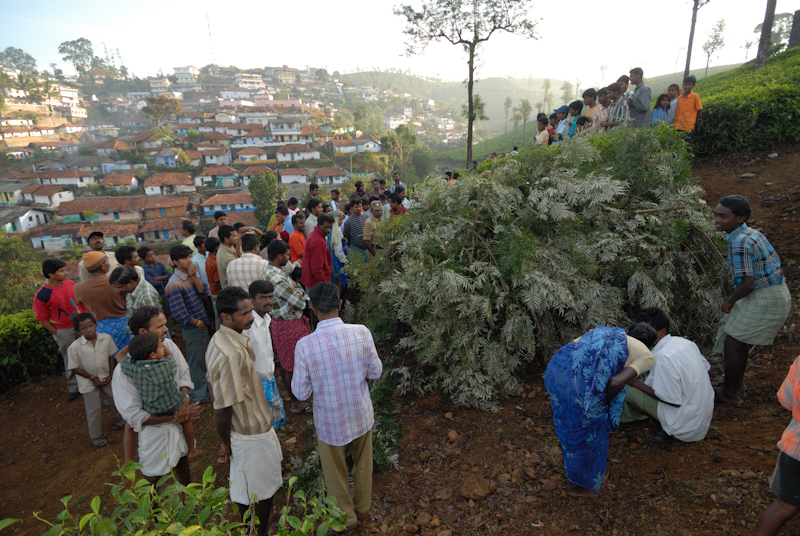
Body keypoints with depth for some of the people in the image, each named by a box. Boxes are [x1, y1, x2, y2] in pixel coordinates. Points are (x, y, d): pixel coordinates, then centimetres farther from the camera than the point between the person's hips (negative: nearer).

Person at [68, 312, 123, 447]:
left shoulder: (106, 338, -15)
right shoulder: (75, 347, -21)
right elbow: (74, 368, -13)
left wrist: (111, 374, -5)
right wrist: (92, 378, -14)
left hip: (106, 377, 2)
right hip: (88, 382, -2)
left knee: (115, 400, 15)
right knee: (94, 409, 6)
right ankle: (96, 436, 26)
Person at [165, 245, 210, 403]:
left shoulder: (191, 274, 2)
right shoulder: (174, 284, -23)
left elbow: (203, 291, -8)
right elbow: (179, 314, -24)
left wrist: (194, 276, -19)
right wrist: (197, 323, -13)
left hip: (202, 324, 8)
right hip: (192, 329, -8)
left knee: (205, 357, 22)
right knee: (197, 361, 7)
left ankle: (206, 386, 41)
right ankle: (199, 395, 24)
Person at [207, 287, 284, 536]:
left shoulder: (224, 338, -4)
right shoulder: (230, 355, -36)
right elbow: (222, 408, -28)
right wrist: (225, 443, -12)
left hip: (246, 425, 9)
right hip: (252, 432, -9)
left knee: (246, 484, 28)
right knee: (264, 488, 15)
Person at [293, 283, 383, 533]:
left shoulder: (305, 345, -25)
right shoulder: (362, 333, -22)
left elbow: (300, 392, -14)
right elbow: (375, 372, -8)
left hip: (330, 421, -2)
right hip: (361, 415, 2)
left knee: (335, 472, 26)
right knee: (363, 464, 30)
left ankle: (347, 517, 48)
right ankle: (362, 507, 53)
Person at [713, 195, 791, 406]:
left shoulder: (739, 243, -24)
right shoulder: (751, 234, 7)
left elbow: (747, 283, -27)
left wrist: (729, 302, -9)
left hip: (765, 299, -10)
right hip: (777, 294, 10)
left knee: (732, 343, -1)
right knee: (741, 339, 21)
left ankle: (729, 394, 12)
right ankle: (738, 381, 37)